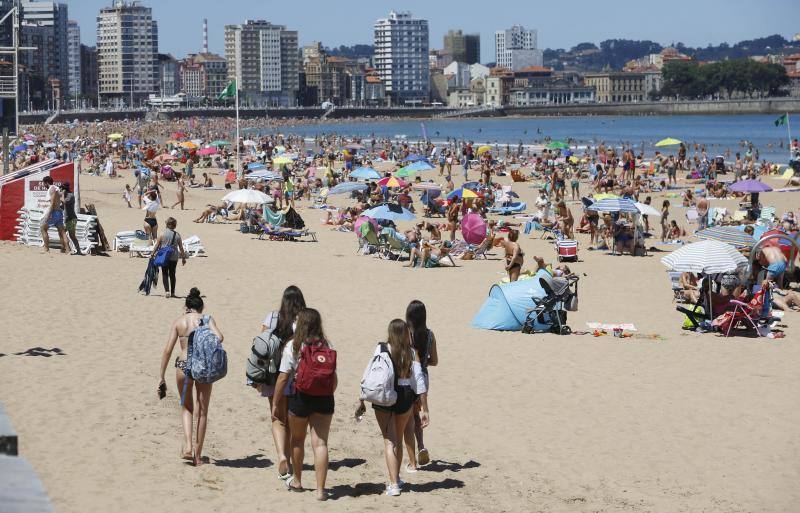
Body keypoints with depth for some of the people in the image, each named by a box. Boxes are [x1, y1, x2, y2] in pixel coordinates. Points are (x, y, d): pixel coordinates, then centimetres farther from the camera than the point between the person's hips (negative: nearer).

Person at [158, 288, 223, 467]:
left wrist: (162, 377, 6)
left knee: (186, 408, 22)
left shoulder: (178, 322, 7)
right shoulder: (207, 319, 4)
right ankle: (198, 455, 15)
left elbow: (168, 350, 2)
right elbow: (219, 337, -14)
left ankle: (187, 447, 2)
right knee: (202, 412, 12)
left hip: (183, 365, 1)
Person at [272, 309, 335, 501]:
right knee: (320, 443, 0)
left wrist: (276, 403, -1)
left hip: (300, 397, -1)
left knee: (297, 439, 20)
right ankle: (320, 489, -7)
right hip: (323, 398, 1)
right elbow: (333, 377, 1)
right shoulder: (326, 346, -2)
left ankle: (297, 481, 36)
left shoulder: (292, 347, -9)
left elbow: (283, 377, -9)